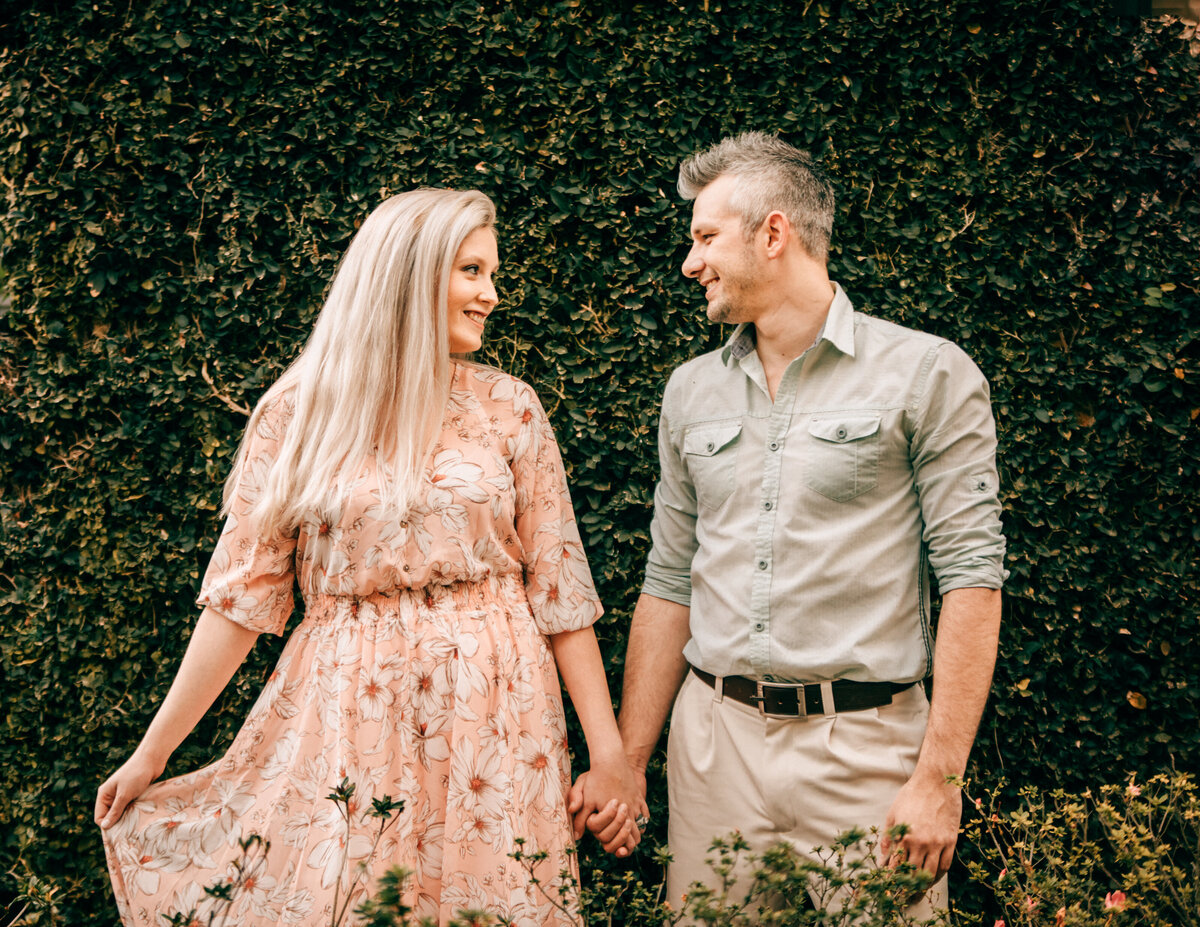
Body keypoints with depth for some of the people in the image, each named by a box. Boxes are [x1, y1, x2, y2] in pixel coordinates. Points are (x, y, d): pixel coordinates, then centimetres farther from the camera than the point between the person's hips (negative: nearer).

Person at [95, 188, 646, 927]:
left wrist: (607, 748, -1)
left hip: (493, 718, 1)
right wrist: (152, 753, 2)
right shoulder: (297, 414, 0)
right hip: (343, 718, -1)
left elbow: (558, 586, 2)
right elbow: (242, 592, 2)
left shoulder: (509, 409, 2)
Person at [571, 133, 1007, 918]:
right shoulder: (692, 391, 11)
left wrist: (939, 776, -15)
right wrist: (626, 763, 8)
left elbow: (971, 577, -8)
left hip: (864, 745, -4)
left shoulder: (927, 374, -4)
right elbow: (670, 584, 13)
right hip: (713, 739, 4)